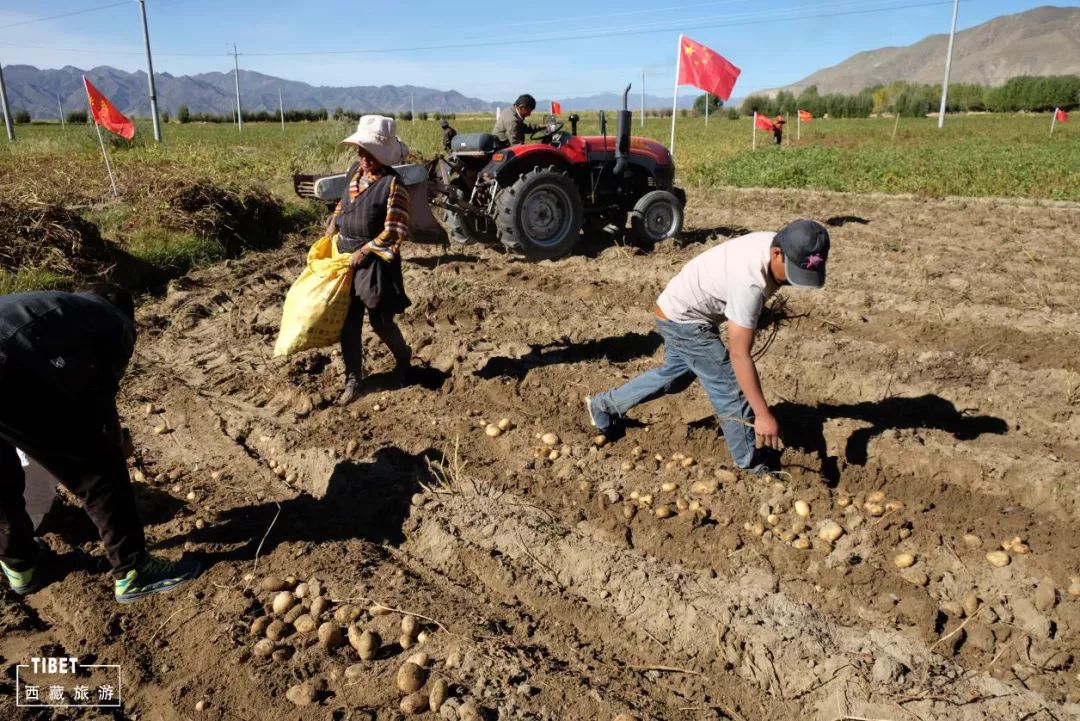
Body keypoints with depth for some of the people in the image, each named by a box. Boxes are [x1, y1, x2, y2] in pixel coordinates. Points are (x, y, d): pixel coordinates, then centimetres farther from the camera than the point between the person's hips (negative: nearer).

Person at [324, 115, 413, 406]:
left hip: (375, 261, -6)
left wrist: (364, 252, -18)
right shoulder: (354, 170, 6)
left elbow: (394, 232, -19)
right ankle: (353, 379, 17)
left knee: (380, 321, 4)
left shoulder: (393, 185, -16)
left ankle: (403, 355, 35)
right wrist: (332, 227, 12)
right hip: (346, 255, 6)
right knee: (348, 321, 6)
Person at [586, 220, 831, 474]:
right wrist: (763, 414, -34)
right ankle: (751, 467, 11)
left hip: (681, 311, 10)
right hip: (682, 318, -10)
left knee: (676, 374, 27)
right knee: (730, 389, -5)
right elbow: (740, 355, -35)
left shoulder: (777, 243, -11)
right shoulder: (749, 282, -37)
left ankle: (604, 405, 40)